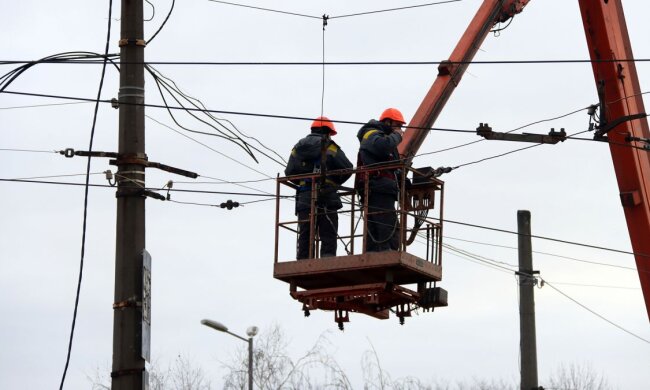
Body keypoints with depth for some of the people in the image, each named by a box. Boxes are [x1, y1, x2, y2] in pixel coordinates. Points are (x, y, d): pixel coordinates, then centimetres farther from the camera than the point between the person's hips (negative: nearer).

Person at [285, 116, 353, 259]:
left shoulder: (298, 148, 13)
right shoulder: (330, 147, 0)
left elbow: (289, 172, 11)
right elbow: (347, 168, -3)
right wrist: (336, 182, 14)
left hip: (304, 198, 4)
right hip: (326, 197, -4)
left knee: (304, 237, 5)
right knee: (328, 237, -3)